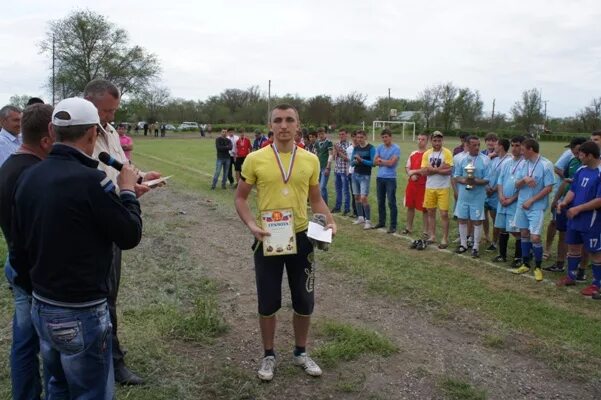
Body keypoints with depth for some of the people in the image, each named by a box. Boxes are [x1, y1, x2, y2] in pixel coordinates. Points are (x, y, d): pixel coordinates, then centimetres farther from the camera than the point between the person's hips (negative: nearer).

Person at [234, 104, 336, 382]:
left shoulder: (310, 160, 0)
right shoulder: (255, 159, -7)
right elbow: (240, 198, 0)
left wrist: (330, 221, -6)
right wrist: (252, 225, -17)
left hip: (301, 237, 2)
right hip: (268, 239, -2)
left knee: (304, 300, 11)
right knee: (268, 302, 9)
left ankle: (300, 353, 34)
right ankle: (269, 355, 31)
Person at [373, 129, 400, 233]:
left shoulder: (396, 148, -7)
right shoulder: (380, 147, 9)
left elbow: (391, 163, -16)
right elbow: (375, 161, 2)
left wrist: (381, 160, -1)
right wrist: (386, 162, -10)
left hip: (390, 178, -6)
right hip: (380, 177, 6)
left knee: (391, 202, -4)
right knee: (380, 201, 14)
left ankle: (393, 226, 1)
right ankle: (381, 222, 27)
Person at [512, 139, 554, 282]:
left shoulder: (546, 165, -12)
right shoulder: (523, 164, 5)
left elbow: (548, 188, -12)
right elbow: (517, 185, 4)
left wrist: (531, 200, -13)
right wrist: (524, 179, -18)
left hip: (537, 207, -5)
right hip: (522, 205, 6)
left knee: (535, 237, -8)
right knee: (524, 235, 13)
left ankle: (538, 267, 11)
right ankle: (525, 264, 26)